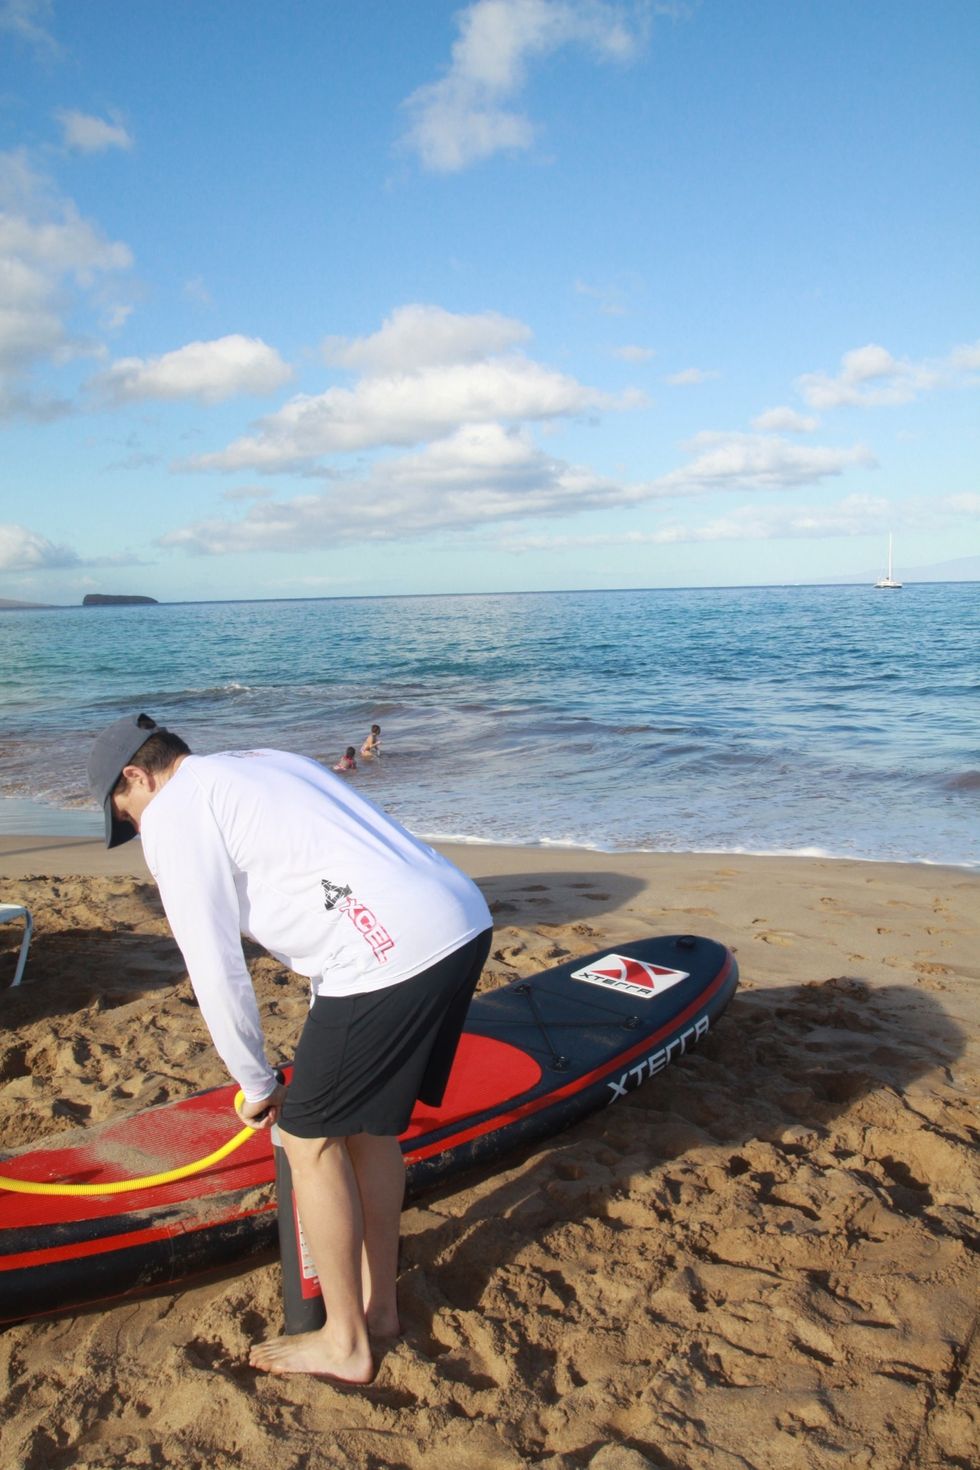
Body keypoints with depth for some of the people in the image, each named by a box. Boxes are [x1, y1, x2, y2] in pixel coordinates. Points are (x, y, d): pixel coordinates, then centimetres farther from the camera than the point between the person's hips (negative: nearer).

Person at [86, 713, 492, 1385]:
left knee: (311, 1138, 10)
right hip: (466, 919, 9)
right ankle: (379, 1304, 39)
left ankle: (345, 1343, 26)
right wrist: (324, 1048, 34)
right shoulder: (268, 762, 28)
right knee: (368, 1123, 24)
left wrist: (258, 1085, 15)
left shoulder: (172, 813, 3)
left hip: (392, 950, -9)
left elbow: (216, 970, 1)